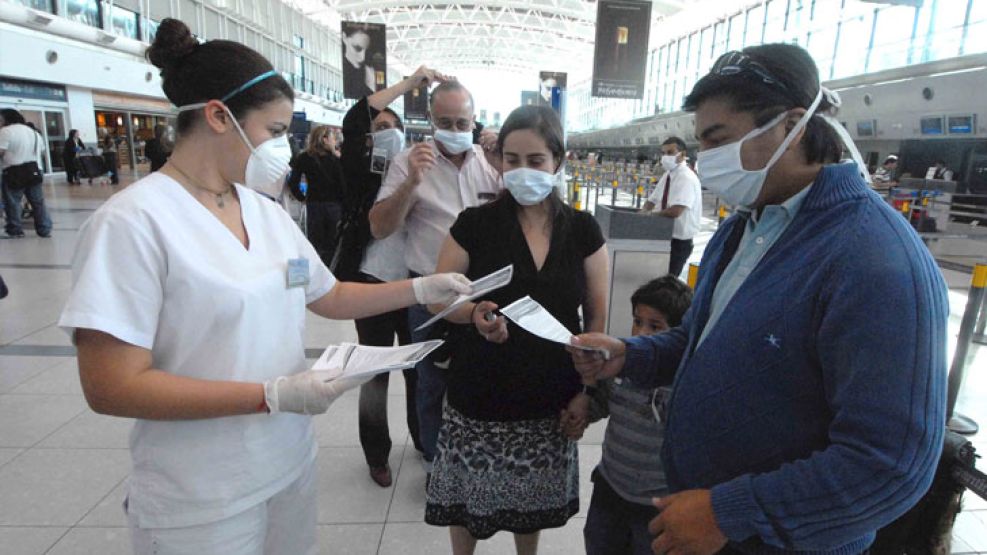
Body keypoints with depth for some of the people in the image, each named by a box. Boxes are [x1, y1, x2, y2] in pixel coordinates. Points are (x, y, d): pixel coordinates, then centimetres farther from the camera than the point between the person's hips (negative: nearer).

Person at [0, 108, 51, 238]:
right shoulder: (34, 132, 15)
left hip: (14, 172, -6)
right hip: (34, 170, 6)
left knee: (12, 203, 4)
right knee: (38, 202, 8)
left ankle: (15, 230, 7)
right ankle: (45, 230, 7)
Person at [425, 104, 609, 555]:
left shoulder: (582, 231, -3)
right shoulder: (475, 224, -8)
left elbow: (597, 315, 3)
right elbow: (437, 297, -3)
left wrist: (588, 388, -3)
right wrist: (473, 314, -24)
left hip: (552, 403, 2)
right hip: (479, 400, -1)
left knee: (533, 498, 19)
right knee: (467, 498, 14)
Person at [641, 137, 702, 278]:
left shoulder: (686, 178, -20)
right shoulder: (667, 175, 8)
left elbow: (675, 211, -32)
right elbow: (652, 201, 15)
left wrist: (649, 215, -17)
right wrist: (643, 212, -7)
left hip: (679, 241, -8)